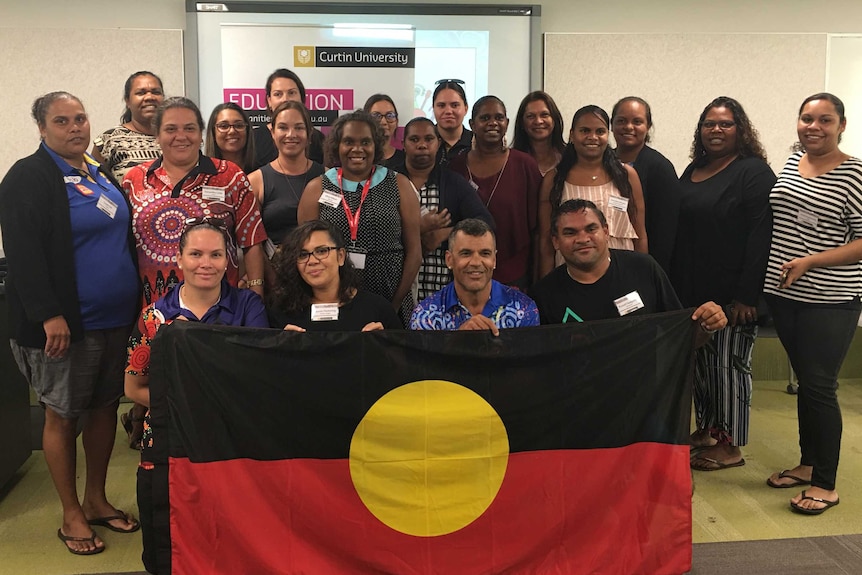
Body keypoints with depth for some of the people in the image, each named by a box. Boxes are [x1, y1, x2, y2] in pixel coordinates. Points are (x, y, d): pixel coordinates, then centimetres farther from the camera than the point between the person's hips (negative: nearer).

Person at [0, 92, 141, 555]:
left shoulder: (100, 172, 14)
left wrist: (136, 299, 15)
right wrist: (49, 315, -22)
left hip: (116, 317, 7)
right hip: (67, 324, -7)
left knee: (105, 406, 14)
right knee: (63, 414, 5)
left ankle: (96, 499, 30)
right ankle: (71, 514, 19)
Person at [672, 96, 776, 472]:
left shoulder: (754, 172, -8)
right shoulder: (693, 172, 14)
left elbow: (760, 237, -15)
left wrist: (747, 295, -20)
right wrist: (676, 285, 11)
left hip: (733, 293, -7)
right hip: (693, 290, 7)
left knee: (729, 364, 0)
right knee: (701, 360, 13)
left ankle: (730, 446, 11)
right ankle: (706, 430, 28)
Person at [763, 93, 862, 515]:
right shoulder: (791, 162, 9)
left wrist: (810, 261, -20)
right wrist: (771, 268, 11)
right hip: (784, 295, 6)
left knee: (819, 387, -3)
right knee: (805, 382, 16)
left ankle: (825, 484, 9)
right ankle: (808, 464, 29)